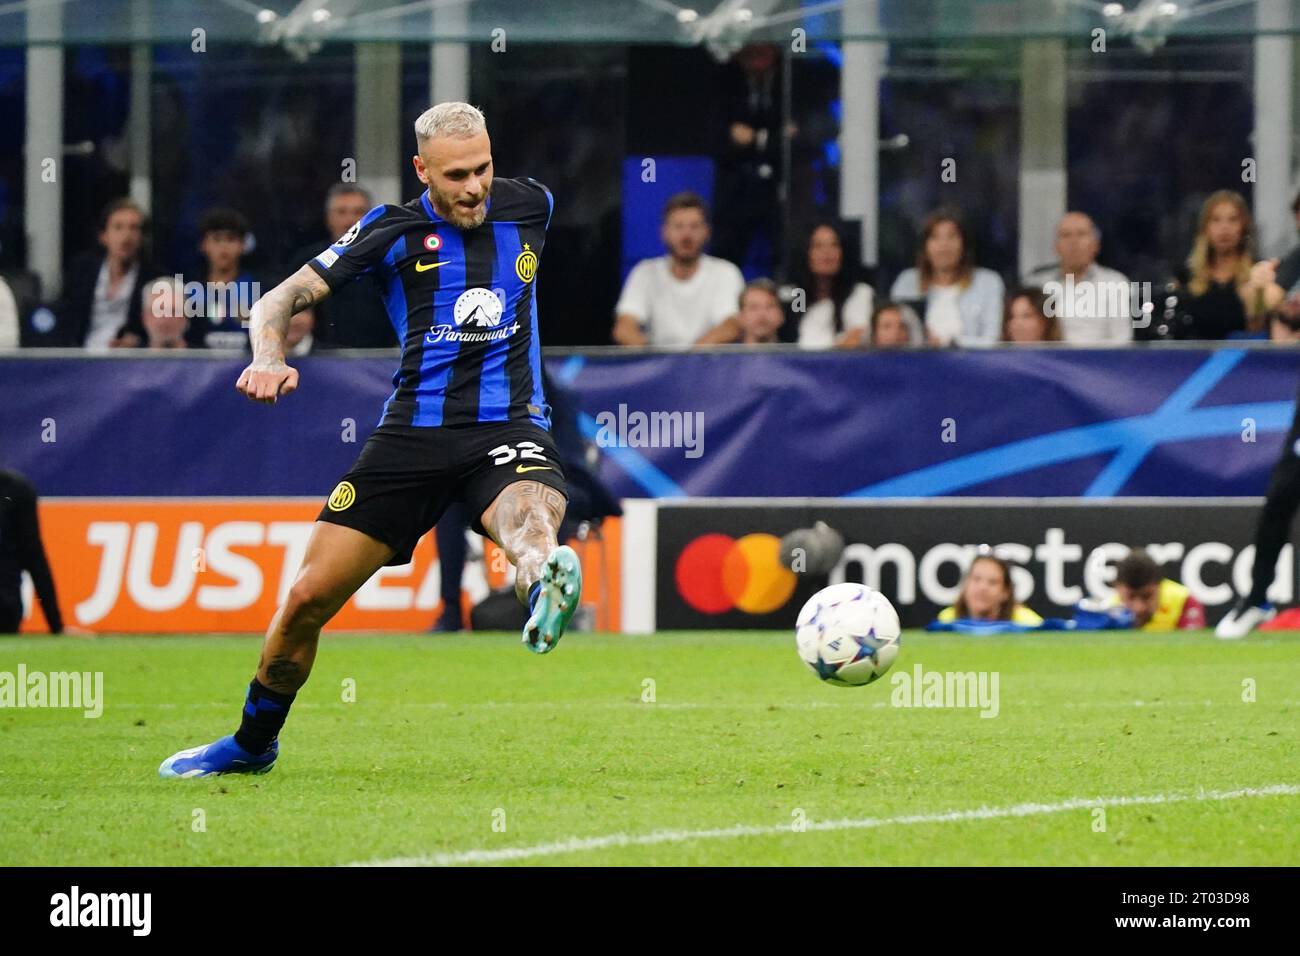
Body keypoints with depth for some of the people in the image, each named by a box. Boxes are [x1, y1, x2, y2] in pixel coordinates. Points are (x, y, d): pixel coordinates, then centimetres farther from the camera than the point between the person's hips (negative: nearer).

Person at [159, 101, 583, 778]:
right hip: (412, 436, 0)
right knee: (308, 598, -1)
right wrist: (269, 359, -22)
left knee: (530, 525, -37)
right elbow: (281, 299, -2)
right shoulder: (392, 229, 0)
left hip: (508, 430, 0)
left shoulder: (528, 206, 6)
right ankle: (253, 743, 23)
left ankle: (545, 592, -73)